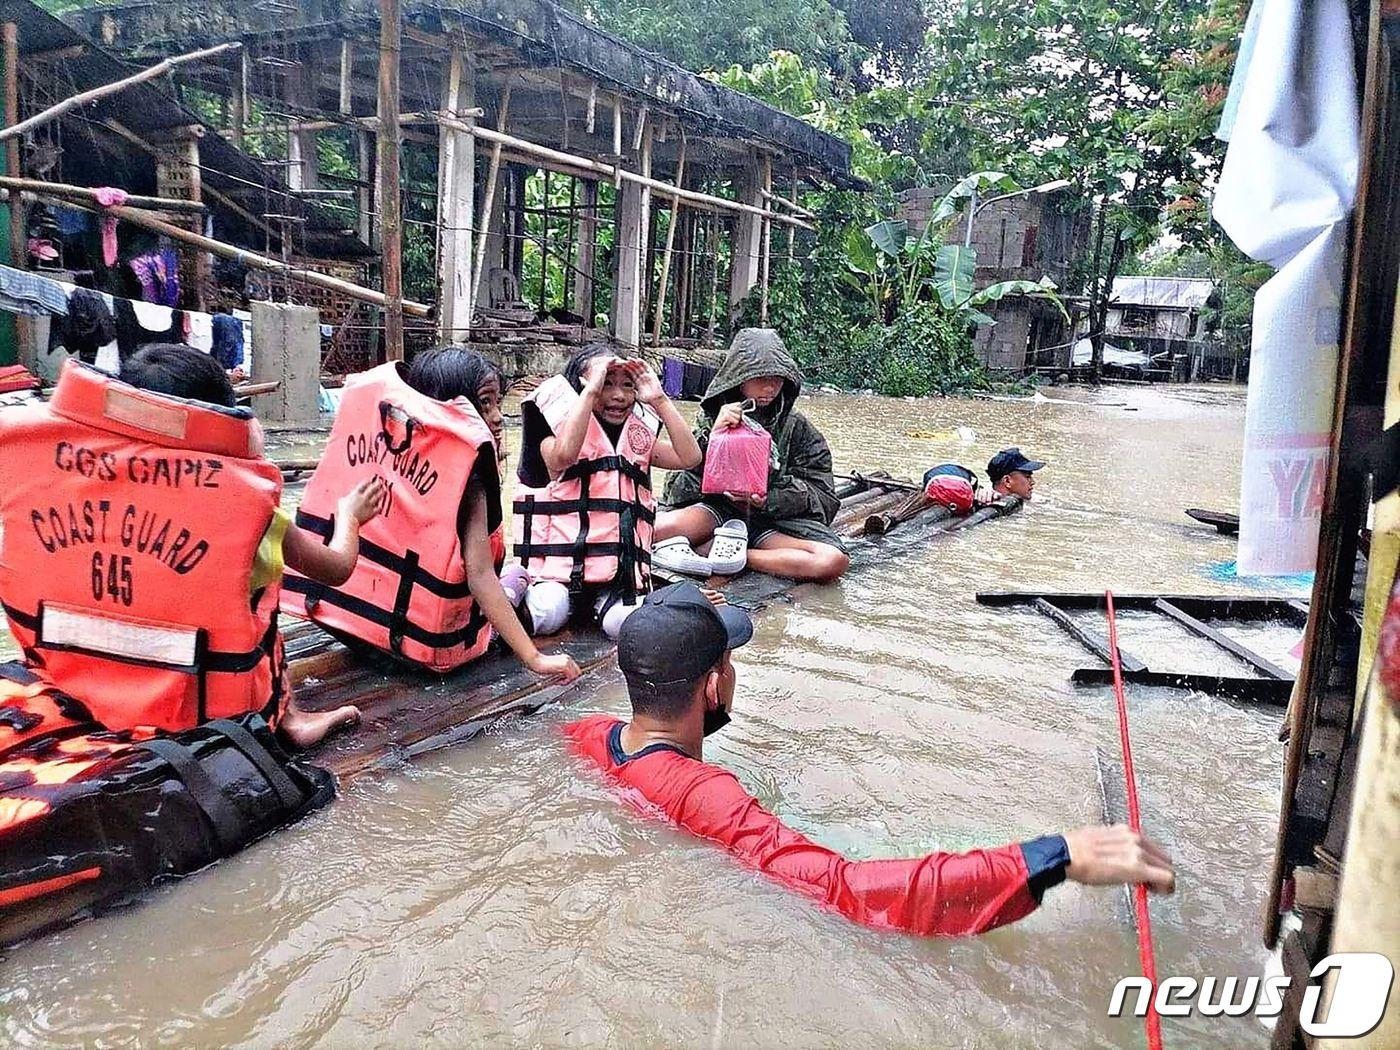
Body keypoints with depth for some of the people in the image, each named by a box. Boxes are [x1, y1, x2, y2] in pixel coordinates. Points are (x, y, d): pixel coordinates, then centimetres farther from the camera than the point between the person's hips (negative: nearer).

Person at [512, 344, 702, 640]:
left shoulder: (638, 436, 15)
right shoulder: (560, 429, 1)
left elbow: (689, 457, 2)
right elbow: (563, 454, -24)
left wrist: (659, 399, -2)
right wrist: (592, 390, -19)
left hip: (622, 570, 3)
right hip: (562, 562, -3)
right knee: (547, 617, -27)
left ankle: (602, 600, 5)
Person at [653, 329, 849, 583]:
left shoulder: (795, 426, 7)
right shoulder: (712, 414, 6)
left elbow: (822, 494, 1)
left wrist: (768, 498, -16)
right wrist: (713, 436, -16)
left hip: (774, 518, 2)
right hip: (718, 508, -2)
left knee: (834, 561, -31)